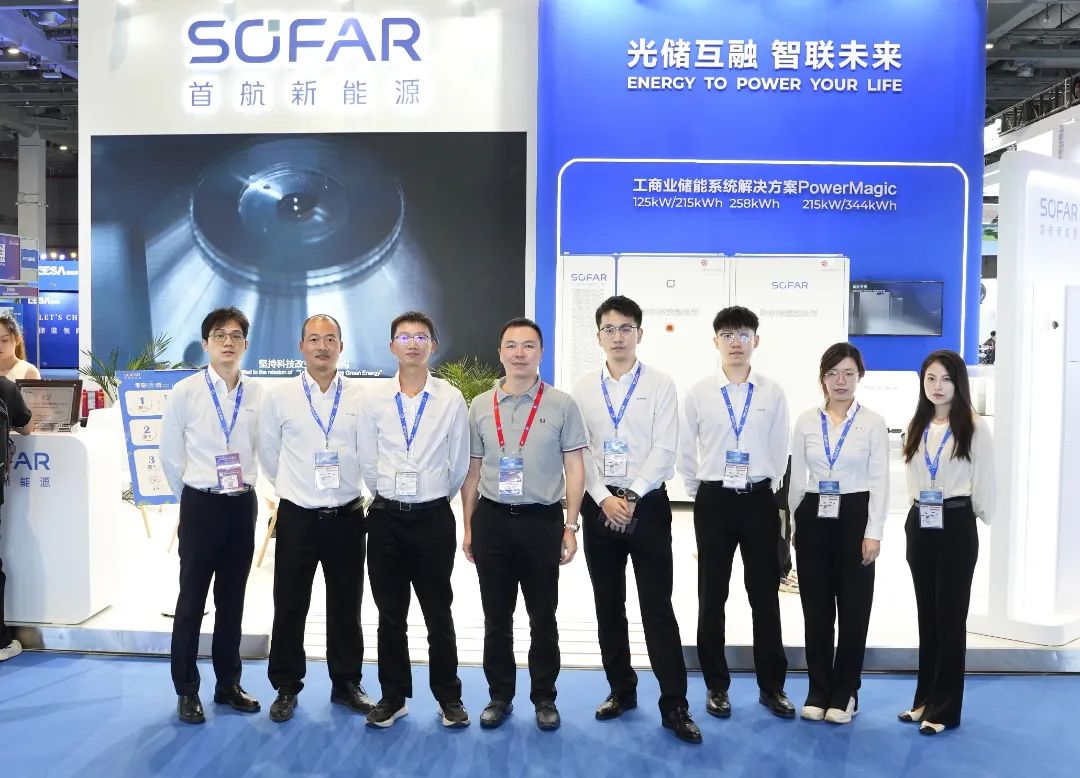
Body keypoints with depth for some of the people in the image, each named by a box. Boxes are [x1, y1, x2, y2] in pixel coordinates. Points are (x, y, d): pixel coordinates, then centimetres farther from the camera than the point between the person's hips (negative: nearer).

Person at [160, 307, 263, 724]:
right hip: (201, 505, -2)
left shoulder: (258, 395, -2)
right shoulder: (185, 392, -7)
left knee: (232, 599, 13)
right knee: (192, 599, 5)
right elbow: (171, 455, 1)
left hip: (244, 504, 3)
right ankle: (187, 691, 19)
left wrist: (243, 490, 9)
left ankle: (228, 684, 26)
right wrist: (191, 497, 7)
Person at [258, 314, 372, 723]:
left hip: (346, 516, 1)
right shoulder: (280, 396, -1)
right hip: (297, 517, 0)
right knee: (289, 608, 8)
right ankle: (286, 688, 24)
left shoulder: (360, 397, -2)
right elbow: (268, 452, 11)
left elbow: (368, 456, 4)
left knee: (346, 607, 12)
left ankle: (346, 684, 28)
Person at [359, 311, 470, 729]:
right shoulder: (375, 399, 0)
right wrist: (386, 496, 13)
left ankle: (448, 696, 22)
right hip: (386, 518, 2)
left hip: (434, 518, -1)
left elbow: (459, 464, 3)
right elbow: (367, 461, 8)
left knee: (439, 614, 7)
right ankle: (393, 696, 25)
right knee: (390, 615, 11)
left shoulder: (451, 400, -5)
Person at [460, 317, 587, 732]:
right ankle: (499, 695, 27)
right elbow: (472, 471, 9)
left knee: (543, 618, 9)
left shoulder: (562, 405, -1)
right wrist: (468, 527, 7)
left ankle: (544, 698, 25)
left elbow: (575, 469, 0)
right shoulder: (480, 406, 5)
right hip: (492, 519, 2)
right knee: (496, 617, 11)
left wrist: (570, 527, -5)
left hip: (542, 521, -2)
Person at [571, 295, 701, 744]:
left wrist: (632, 498, -16)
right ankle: (621, 690, 26)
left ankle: (674, 706, 5)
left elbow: (664, 450, -8)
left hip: (648, 505, -3)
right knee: (608, 606, 11)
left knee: (657, 608, -2)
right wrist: (604, 499, -11)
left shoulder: (660, 386, -1)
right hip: (599, 506, 3)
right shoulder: (582, 388, 6)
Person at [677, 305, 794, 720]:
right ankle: (716, 685, 21)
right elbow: (685, 451, 5)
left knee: (765, 594, 8)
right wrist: (699, 493, 6)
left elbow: (779, 450, 7)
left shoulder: (772, 393, 0)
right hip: (713, 501, 0)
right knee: (712, 596, 7)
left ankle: (771, 685, 22)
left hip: (759, 500, 0)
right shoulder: (699, 392, -2)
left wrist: (763, 487, 8)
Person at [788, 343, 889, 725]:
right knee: (816, 607, 7)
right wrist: (794, 522, 6)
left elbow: (880, 481, -3)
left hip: (854, 516, -2)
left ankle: (844, 693, 18)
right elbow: (796, 477, 8)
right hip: (813, 517, 2)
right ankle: (819, 691, 20)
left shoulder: (873, 422, -1)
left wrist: (873, 532, -9)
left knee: (853, 607, 4)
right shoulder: (805, 421, 5)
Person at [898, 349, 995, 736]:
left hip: (956, 526, -5)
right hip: (919, 525, 5)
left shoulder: (975, 427, -8)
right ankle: (924, 699, 23)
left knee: (950, 616, 1)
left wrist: (978, 516, 5)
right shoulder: (916, 426, 9)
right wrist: (918, 509, 8)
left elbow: (984, 482, -3)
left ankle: (944, 708, 11)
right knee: (927, 616, 13)